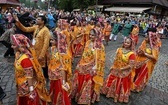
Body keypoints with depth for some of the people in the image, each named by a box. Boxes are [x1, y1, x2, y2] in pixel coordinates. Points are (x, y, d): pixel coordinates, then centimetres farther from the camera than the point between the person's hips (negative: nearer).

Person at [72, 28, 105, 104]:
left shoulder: (100, 46, -15)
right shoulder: (88, 43, 1)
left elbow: (100, 59, -13)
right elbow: (84, 55, 8)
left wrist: (95, 68, -15)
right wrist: (81, 64, 9)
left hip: (92, 67, -5)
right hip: (84, 65, 6)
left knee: (89, 84, 9)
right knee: (80, 81, 18)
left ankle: (86, 99, 34)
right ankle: (79, 95, 43)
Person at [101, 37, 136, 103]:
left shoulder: (132, 54, -21)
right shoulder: (119, 50, -4)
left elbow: (131, 65, -22)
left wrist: (121, 69, -22)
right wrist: (113, 67, 0)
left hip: (124, 73, -5)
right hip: (115, 71, 5)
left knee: (121, 85, 15)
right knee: (112, 82, 20)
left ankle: (120, 97, 40)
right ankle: (111, 92, 47)